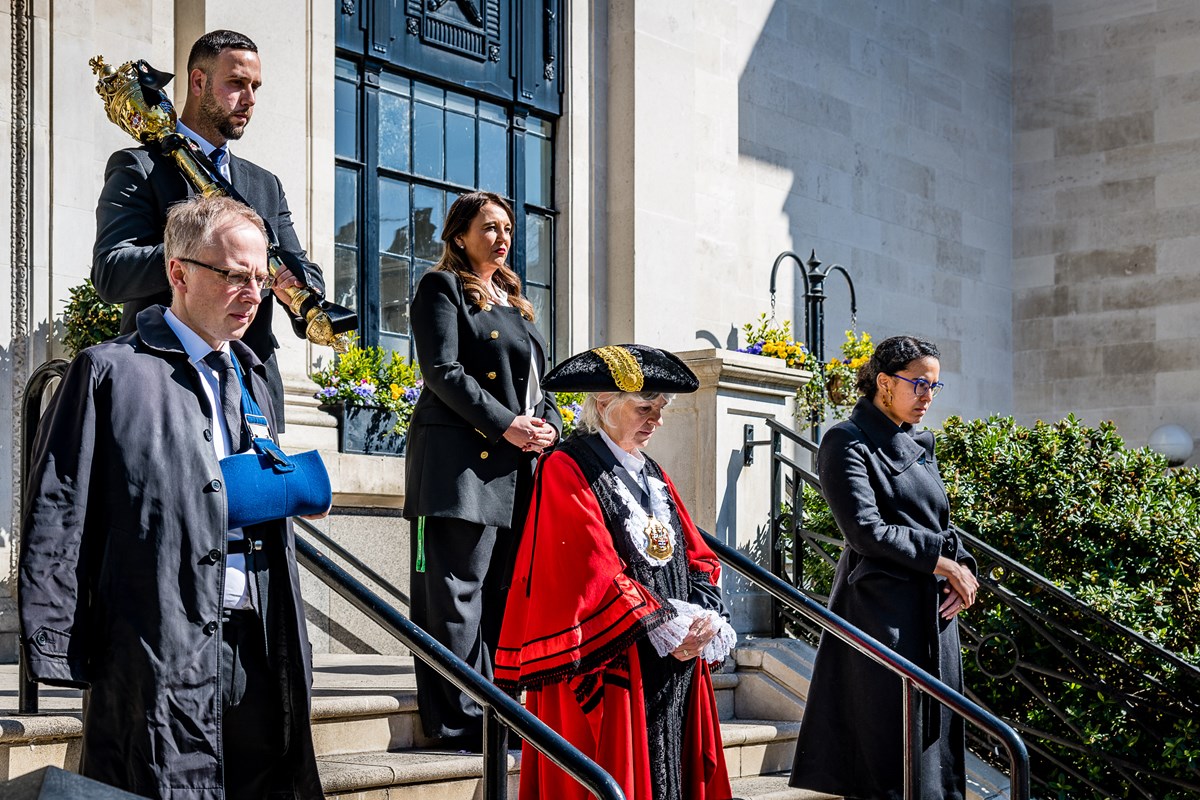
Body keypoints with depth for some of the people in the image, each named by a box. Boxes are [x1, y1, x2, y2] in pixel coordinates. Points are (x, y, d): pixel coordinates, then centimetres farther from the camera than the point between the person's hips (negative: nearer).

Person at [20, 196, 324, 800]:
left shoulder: (253, 377, 20)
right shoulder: (112, 371, -2)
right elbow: (58, 517, -6)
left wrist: (291, 494, 8)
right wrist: (58, 653, -11)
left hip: (259, 650, 6)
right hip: (160, 653, -6)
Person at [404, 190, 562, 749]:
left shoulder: (513, 301, 24)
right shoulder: (442, 287, 1)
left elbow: (538, 382, 23)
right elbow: (443, 371, -11)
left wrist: (549, 425, 2)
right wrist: (506, 425, -16)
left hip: (518, 470, 8)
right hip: (463, 462, -8)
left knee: (503, 593, 7)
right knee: (456, 593, -7)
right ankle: (457, 722, -5)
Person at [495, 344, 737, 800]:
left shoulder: (653, 475, 18)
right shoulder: (566, 470, -6)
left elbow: (697, 556, 13)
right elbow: (595, 569, -16)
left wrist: (702, 617, -7)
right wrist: (665, 629, -19)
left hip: (676, 667, 7)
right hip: (606, 668, -7)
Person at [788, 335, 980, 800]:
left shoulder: (919, 444, 16)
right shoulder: (848, 443, -8)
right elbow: (866, 531, -17)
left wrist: (962, 568, 0)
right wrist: (942, 562, -13)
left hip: (934, 609, 8)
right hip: (884, 610, -8)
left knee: (934, 736, 8)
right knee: (890, 741, -6)